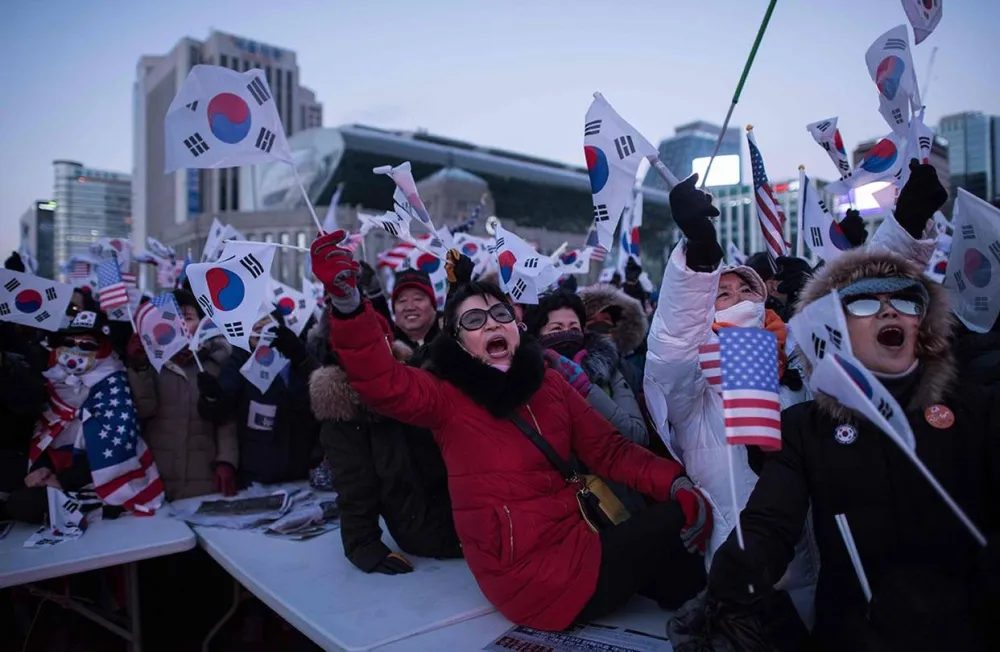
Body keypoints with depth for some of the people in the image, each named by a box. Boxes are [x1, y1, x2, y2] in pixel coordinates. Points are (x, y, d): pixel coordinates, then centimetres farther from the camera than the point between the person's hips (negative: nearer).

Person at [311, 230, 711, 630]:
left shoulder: (550, 384, 7)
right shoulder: (446, 397, -7)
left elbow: (608, 449, 5)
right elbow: (380, 380, -26)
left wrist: (675, 483, -11)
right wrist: (347, 303, -43)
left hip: (576, 539, 6)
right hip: (533, 573, -5)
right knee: (674, 521, -7)